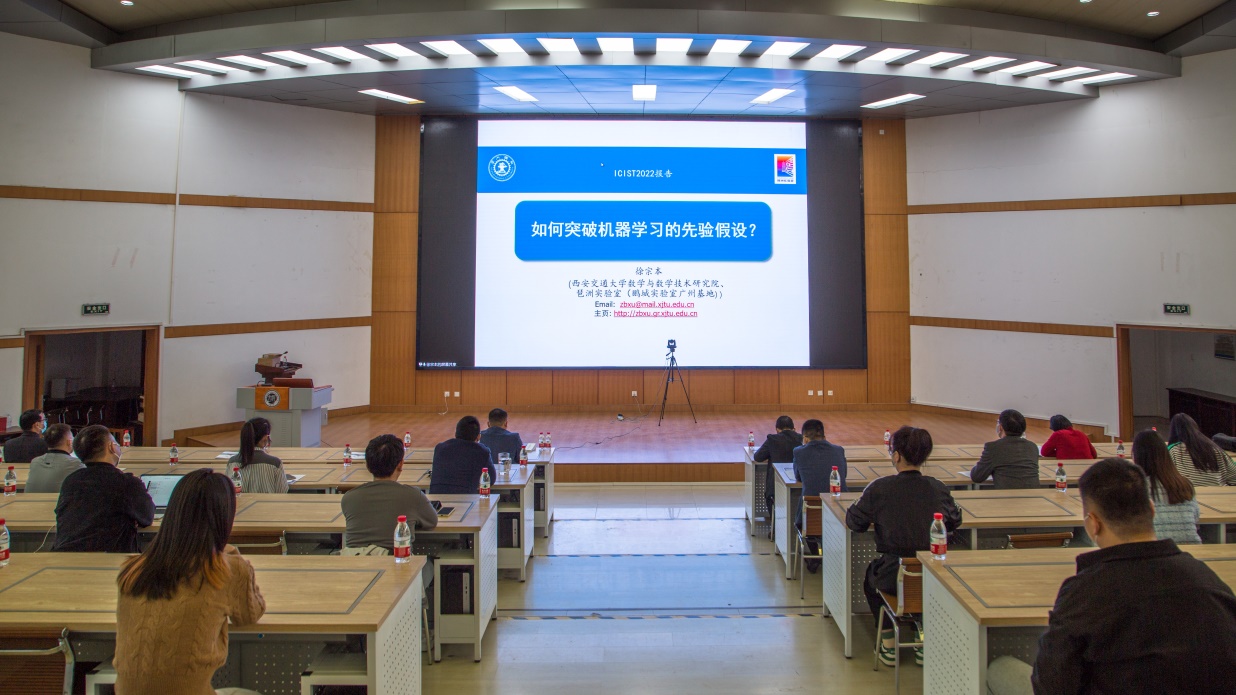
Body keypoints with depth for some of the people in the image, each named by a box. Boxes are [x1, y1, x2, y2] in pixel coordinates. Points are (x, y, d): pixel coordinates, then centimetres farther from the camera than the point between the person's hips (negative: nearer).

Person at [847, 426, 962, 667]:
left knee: (871, 575, 31)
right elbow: (954, 522, 12)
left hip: (893, 577, -2)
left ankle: (888, 643, 27)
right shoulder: (938, 489, -5)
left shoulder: (879, 488, -14)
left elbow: (853, 523, -3)